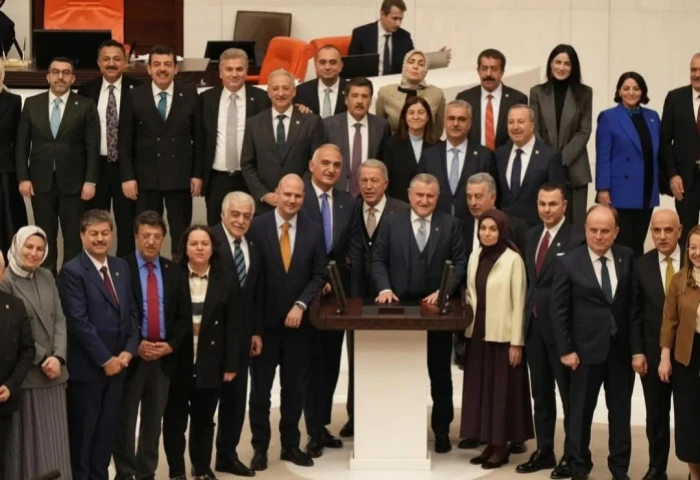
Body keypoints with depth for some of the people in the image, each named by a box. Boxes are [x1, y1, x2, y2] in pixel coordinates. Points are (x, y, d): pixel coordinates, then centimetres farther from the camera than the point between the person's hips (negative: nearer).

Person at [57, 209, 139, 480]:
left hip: (118, 363, 6)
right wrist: (105, 359, -15)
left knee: (107, 431, 13)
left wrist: (129, 350, -3)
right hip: (86, 366, -6)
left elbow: (131, 312, 12)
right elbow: (79, 322, -17)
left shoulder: (121, 267, 10)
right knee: (82, 433, 6)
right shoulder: (72, 271, -12)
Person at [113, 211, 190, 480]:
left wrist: (170, 345, -7)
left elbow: (184, 315, 7)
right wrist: (135, 345, -15)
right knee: (125, 419, 4)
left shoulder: (174, 272, 8)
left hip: (164, 356, 4)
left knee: (154, 420, 11)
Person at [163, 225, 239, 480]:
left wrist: (231, 363, -2)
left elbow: (232, 324, 2)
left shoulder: (224, 279, 2)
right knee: (174, 419, 7)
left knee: (204, 418, 12)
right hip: (177, 361, -1)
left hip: (210, 362, 2)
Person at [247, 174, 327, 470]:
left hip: (298, 322, 2)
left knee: (294, 387, 11)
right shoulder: (256, 227, -7)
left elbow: (319, 275, 2)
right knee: (260, 388, 7)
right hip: (263, 321, -2)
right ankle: (260, 447, 19)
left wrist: (300, 304, -12)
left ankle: (290, 445, 24)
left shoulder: (314, 231, 1)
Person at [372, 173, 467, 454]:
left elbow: (460, 262, -1)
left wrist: (444, 291, -13)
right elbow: (378, 260, 4)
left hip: (437, 308, 0)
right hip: (400, 307, 0)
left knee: (440, 374, 8)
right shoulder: (392, 223, 5)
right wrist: (385, 288, -12)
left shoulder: (450, 225, 3)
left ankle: (441, 430, 19)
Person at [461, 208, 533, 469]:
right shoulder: (474, 257, 8)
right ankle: (489, 443, 16)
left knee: (502, 388, 1)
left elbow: (518, 303, -10)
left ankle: (502, 446, 9)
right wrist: (468, 320, 7)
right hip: (477, 333, 6)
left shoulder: (513, 259, -10)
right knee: (480, 388, 8)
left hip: (502, 335, -6)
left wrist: (517, 342, -12)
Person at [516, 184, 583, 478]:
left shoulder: (575, 241, -13)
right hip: (534, 324, 7)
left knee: (569, 394, 5)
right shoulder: (531, 236, 12)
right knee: (541, 393, 15)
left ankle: (572, 456, 14)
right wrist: (528, 311, 7)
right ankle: (544, 451, 26)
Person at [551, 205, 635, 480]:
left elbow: (634, 301, 3)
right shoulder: (568, 262, -6)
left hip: (621, 348, 2)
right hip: (586, 349, -2)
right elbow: (558, 310, -5)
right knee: (580, 411, 8)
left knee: (620, 410, 12)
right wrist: (566, 350, -8)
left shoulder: (627, 258, 0)